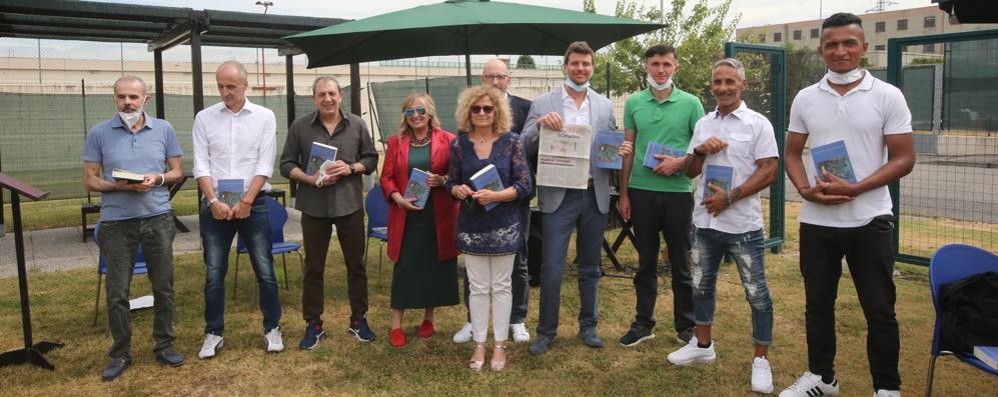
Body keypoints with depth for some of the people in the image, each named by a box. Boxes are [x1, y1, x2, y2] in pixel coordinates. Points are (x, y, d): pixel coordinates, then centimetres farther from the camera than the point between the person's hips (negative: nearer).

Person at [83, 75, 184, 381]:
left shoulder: (164, 129, 4)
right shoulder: (99, 133, 0)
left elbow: (177, 172, 9)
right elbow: (89, 181, 2)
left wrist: (157, 179, -12)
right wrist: (120, 186, -16)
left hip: (158, 217, 1)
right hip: (116, 221, -1)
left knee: (163, 285, 8)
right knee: (117, 291, 5)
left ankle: (164, 345, 22)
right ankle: (121, 353, 19)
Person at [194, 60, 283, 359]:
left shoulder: (264, 117, 0)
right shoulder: (204, 118, 4)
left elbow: (265, 165, -5)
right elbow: (201, 165, -1)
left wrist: (245, 202, -12)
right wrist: (214, 202, -12)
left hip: (253, 204, -1)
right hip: (214, 206, 1)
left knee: (265, 271, 3)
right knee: (214, 274, 6)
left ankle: (272, 328, 18)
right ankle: (214, 333, 20)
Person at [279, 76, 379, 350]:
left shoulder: (357, 125, 2)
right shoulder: (299, 127, -1)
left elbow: (371, 159, 6)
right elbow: (286, 165, 0)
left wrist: (351, 168, -13)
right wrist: (311, 179, -16)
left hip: (350, 205, 1)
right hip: (314, 207, -1)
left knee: (356, 265, 9)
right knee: (314, 268, 8)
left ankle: (358, 319, 24)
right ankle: (313, 325, 20)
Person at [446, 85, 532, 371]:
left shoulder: (511, 142, -5)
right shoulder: (459, 144, 1)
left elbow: (524, 185, -8)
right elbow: (451, 183, 7)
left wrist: (495, 196, -23)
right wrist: (458, 190, -16)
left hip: (503, 226, -1)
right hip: (471, 226, 2)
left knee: (501, 287, 8)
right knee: (478, 288, 8)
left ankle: (500, 345, 20)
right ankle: (479, 344, 20)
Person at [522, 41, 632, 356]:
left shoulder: (605, 106, 8)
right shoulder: (543, 104, -1)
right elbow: (524, 149, -4)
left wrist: (622, 151, -11)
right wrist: (540, 125, -22)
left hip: (594, 196, 3)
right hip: (558, 196, -3)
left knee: (590, 269, 14)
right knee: (552, 270, -1)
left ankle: (588, 326, 30)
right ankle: (546, 331, 16)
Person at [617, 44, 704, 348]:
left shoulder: (690, 103, 0)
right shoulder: (633, 103, 5)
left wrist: (678, 163, -14)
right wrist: (623, 193, 5)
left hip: (678, 191, -1)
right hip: (641, 191, 2)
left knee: (681, 263, 7)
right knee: (646, 262, 11)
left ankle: (686, 326, 20)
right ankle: (643, 323, 22)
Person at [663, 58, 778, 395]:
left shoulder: (758, 124, -5)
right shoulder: (703, 124, 10)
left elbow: (769, 172, -11)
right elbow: (689, 172, 13)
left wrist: (730, 196, -17)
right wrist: (700, 151, -8)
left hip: (743, 225, -5)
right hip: (705, 222, 6)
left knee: (756, 293, 2)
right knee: (702, 285, 16)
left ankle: (761, 360, 14)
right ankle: (702, 345, 32)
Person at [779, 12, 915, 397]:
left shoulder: (888, 96, -5)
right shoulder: (805, 99, 4)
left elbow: (904, 159, -6)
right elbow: (792, 153, 10)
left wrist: (854, 189, -18)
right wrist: (805, 190, -9)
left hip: (869, 221, -3)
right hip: (816, 221, 3)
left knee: (879, 310, 6)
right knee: (818, 305, 13)